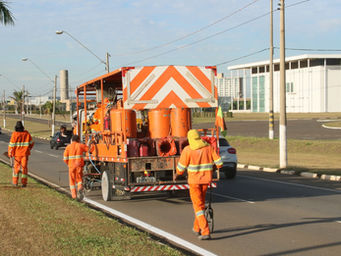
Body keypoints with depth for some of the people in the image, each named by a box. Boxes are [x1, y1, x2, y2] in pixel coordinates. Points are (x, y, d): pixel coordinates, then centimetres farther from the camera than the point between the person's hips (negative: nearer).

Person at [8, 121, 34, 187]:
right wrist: (29, 149, 25)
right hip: (25, 154, 1)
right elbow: (31, 143, 7)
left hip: (17, 154, -1)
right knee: (24, 167, 5)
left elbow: (11, 145, -9)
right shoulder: (27, 133, -3)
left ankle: (15, 182, 16)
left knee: (16, 167, 11)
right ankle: (24, 183, 2)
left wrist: (10, 153, 2)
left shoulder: (14, 134, -11)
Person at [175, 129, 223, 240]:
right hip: (206, 180, 5)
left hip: (194, 180, -5)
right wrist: (213, 167, 22)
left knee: (198, 206, -1)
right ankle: (197, 228, 34)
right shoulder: (208, 147, -2)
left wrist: (177, 174, 12)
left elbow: (181, 167, -10)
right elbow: (219, 162, -1)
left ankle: (206, 232, -11)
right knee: (201, 203, 23)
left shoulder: (188, 150, -15)